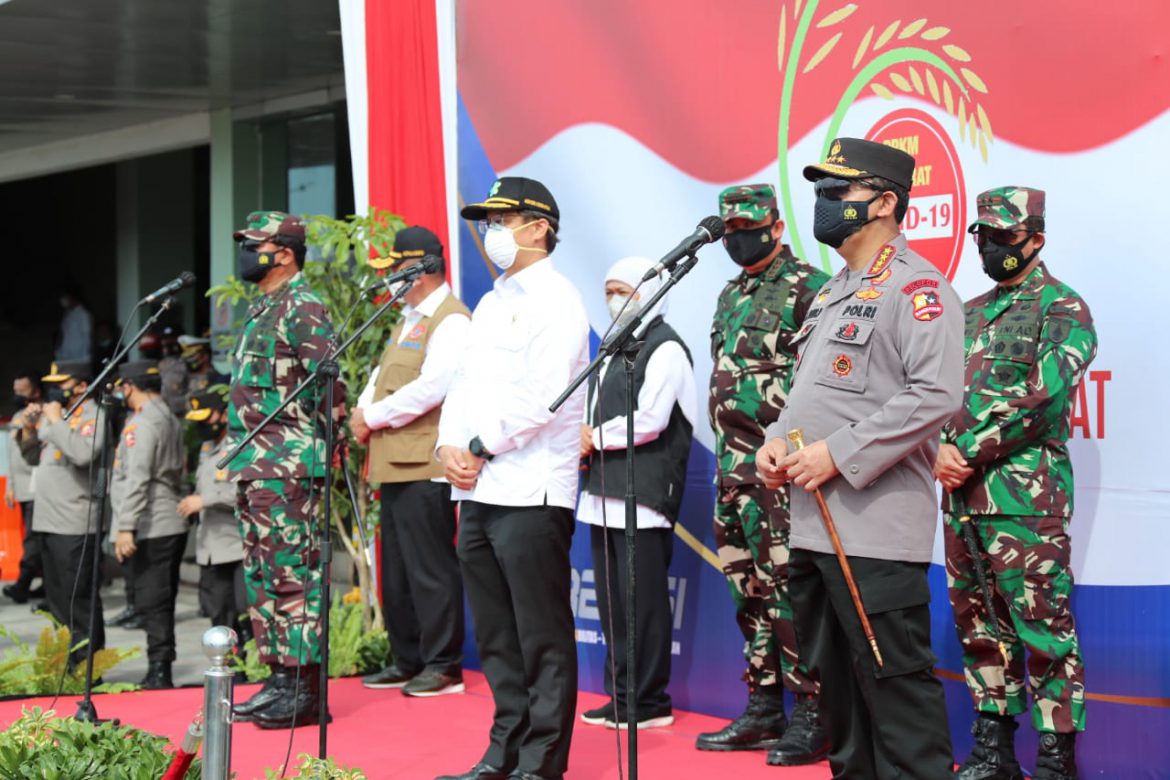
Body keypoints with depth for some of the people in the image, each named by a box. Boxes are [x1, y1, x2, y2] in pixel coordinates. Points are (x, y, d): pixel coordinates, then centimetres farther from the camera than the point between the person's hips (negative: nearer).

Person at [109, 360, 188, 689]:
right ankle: (159, 673, 16)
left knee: (152, 602, -8)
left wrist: (126, 527, -22)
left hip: (151, 528, -9)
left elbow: (137, 478, -20)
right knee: (162, 602, 12)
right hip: (172, 524, 9)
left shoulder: (140, 423, -11)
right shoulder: (171, 421, 17)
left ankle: (159, 671, -9)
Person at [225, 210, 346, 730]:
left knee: (293, 575, -9)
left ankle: (303, 690, -7)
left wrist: (327, 447, -15)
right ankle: (280, 680, 19)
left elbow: (329, 384, -16)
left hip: (288, 468, -10)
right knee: (261, 577, 12)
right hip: (253, 468, 10)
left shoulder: (303, 308, -10)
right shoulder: (262, 311, 20)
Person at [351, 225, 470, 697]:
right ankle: (407, 660, 23)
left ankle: (443, 666, 1)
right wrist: (364, 410, 3)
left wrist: (373, 416, -13)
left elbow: (431, 388, -21)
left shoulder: (450, 320, -11)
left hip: (425, 466, -10)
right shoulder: (408, 319, 21)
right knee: (396, 569, 14)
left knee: (430, 568, -5)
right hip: (395, 463, 10)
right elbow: (383, 375, 23)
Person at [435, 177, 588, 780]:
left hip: (529, 492, -9)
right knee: (496, 638, 12)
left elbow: (541, 396, -16)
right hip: (477, 492, 9)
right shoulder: (490, 304, 21)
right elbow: (464, 385, 20)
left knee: (542, 639, -3)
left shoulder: (555, 300, -6)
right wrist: (449, 446, 2)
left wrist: (480, 447, -12)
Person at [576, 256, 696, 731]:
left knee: (641, 598, -6)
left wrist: (597, 438, -6)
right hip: (604, 492, 9)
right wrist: (587, 440, 0)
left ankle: (650, 703, 0)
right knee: (611, 598, 11)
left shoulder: (665, 349, -7)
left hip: (644, 492, -9)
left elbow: (649, 420, -17)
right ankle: (621, 696, 18)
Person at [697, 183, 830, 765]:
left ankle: (812, 717, -3)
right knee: (750, 592, 12)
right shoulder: (731, 297, 19)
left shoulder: (810, 289, -7)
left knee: (792, 592, -8)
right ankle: (763, 710, 19)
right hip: (735, 469, 9)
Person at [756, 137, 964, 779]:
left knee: (894, 679, -7)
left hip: (875, 527, -10)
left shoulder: (915, 286, -9)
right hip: (813, 524, 10)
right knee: (833, 676, 16)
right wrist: (777, 440, 6)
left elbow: (936, 395, -20)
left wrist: (839, 454, -21)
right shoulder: (833, 292, 20)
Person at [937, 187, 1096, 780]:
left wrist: (970, 451, -15)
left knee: (1043, 628, -7)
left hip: (1025, 496, -7)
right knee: (979, 625, 11)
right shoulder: (968, 314, 19)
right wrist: (942, 449, -5)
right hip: (961, 495, 7)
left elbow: (1036, 396, -15)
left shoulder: (1062, 309, -3)